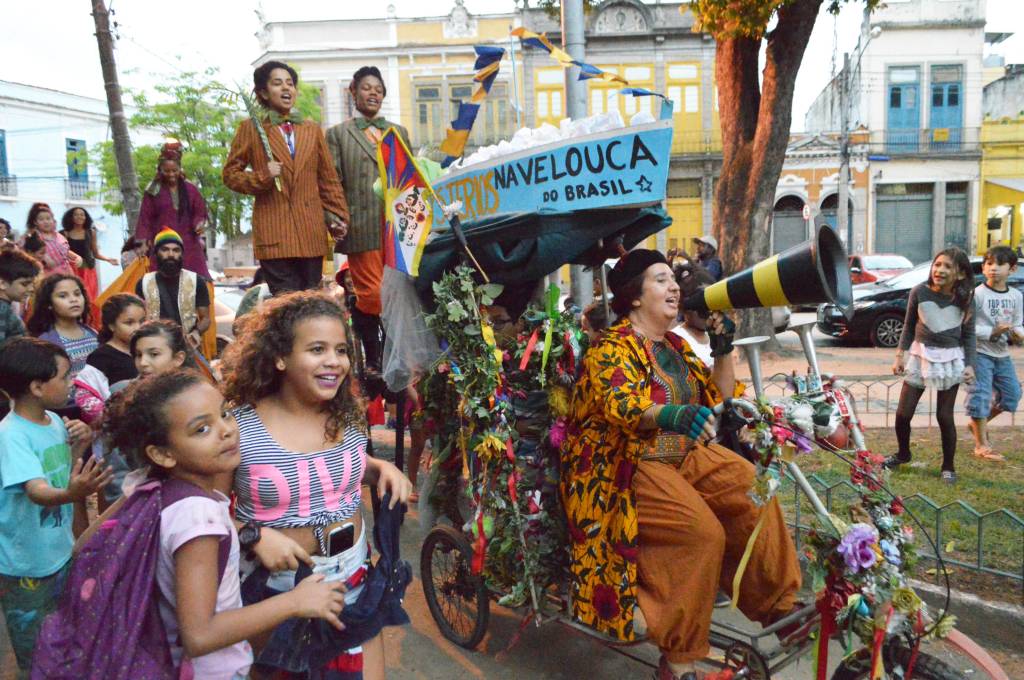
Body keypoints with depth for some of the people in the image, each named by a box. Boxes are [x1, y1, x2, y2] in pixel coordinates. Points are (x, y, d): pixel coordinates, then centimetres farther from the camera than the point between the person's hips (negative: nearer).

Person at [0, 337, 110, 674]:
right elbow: (37, 490, -39)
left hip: (62, 554, 7)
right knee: (34, 655, 12)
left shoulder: (55, 420, -1)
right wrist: (71, 494, -60)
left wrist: (79, 448, -8)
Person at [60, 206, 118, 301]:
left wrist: (108, 259, -2)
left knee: (89, 299, -3)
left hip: (87, 270, 1)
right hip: (71, 270, -1)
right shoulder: (65, 234, 3)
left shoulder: (91, 233, 7)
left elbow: (96, 254, 11)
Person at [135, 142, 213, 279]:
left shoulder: (190, 189, 9)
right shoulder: (153, 191, 4)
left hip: (189, 244, 2)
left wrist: (199, 224, -10)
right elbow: (145, 218, 3)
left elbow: (200, 212, 12)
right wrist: (143, 242, -6)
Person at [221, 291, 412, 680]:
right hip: (276, 586, -3)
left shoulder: (349, 417, -5)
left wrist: (382, 469, -3)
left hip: (354, 576, 4)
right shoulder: (238, 427, -19)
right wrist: (254, 536, -24)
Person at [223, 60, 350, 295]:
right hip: (274, 232, -3)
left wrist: (338, 215, 7)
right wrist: (263, 177, -9)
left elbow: (328, 178, 17)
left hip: (311, 232, 4)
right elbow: (230, 173, 8)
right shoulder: (251, 128, 8)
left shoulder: (312, 129, 18)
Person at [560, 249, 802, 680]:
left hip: (682, 456, 8)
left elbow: (718, 396, 17)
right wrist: (670, 414, -49)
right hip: (629, 469, -8)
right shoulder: (611, 348, -12)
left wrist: (723, 350, 1)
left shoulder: (675, 346, 13)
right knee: (702, 532, -25)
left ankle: (776, 603, 5)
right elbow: (619, 404, -31)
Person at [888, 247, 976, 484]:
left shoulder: (965, 298, -6)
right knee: (903, 413, 2)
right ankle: (903, 454, 28)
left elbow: (969, 334, 3)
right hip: (920, 355, 1)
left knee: (944, 416, 1)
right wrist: (900, 354, -1)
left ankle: (948, 466, 19)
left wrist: (969, 364, -4)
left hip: (950, 359, -1)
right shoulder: (919, 291, -8)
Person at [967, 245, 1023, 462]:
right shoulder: (977, 294, -12)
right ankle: (982, 446, 1)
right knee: (981, 396, -6)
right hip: (980, 353, -6)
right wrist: (992, 332, -23)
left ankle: (978, 423, 33)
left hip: (1002, 354, 7)